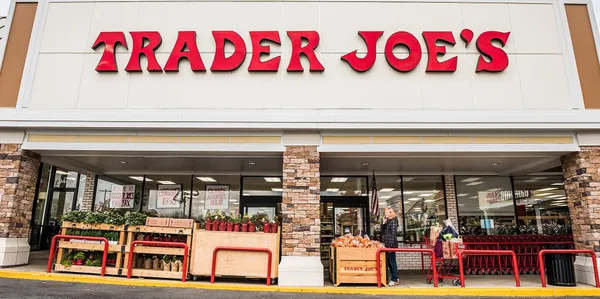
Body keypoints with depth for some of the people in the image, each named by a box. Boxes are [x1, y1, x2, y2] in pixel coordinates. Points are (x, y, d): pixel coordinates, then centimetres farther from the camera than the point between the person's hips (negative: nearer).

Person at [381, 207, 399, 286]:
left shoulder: (393, 221, -10)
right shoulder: (387, 221, 16)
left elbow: (393, 234, -15)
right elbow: (382, 232, 15)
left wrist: (391, 246, -19)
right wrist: (383, 223, 4)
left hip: (391, 244, -9)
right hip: (386, 244, 9)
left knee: (392, 262, -3)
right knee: (387, 262, 11)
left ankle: (394, 279, 6)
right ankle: (394, 278, 21)